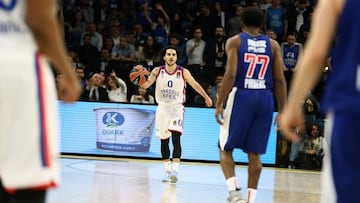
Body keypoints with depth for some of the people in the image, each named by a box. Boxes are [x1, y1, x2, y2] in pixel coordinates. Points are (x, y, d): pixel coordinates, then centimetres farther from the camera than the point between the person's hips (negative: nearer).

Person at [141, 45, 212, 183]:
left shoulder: (183, 72, -6)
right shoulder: (158, 71, -2)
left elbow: (195, 85, 4)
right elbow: (145, 85, -7)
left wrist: (206, 97, 0)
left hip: (177, 107, -3)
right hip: (162, 107, 3)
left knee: (176, 137, -18)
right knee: (164, 140, 8)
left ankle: (175, 170, -24)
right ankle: (167, 170, 19)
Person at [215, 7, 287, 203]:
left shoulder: (235, 41, 2)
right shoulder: (273, 45, 9)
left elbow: (230, 74, -10)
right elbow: (280, 80, 4)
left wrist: (219, 104, -8)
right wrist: (282, 110, 9)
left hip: (241, 96, -3)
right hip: (265, 99, 3)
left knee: (225, 148, 9)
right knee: (254, 153, 10)